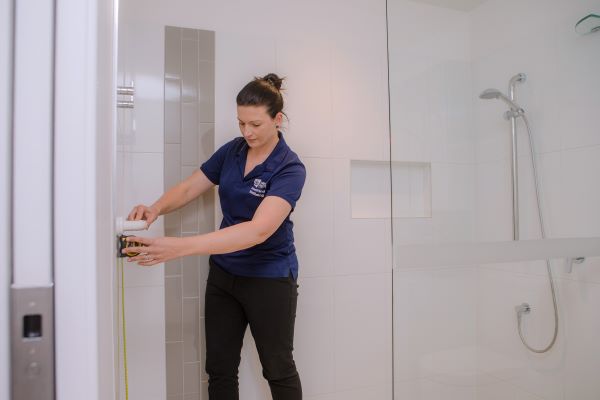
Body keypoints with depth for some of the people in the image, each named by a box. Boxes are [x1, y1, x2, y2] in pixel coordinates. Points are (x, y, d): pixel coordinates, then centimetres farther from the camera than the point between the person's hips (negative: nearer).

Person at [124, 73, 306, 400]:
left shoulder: (290, 168, -20)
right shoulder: (232, 151, -1)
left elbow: (258, 230, -34)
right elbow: (189, 188, 3)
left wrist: (181, 247, -43)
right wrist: (156, 208, -21)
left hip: (269, 278, -5)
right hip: (223, 273, 5)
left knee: (278, 369, 14)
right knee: (219, 369, 13)